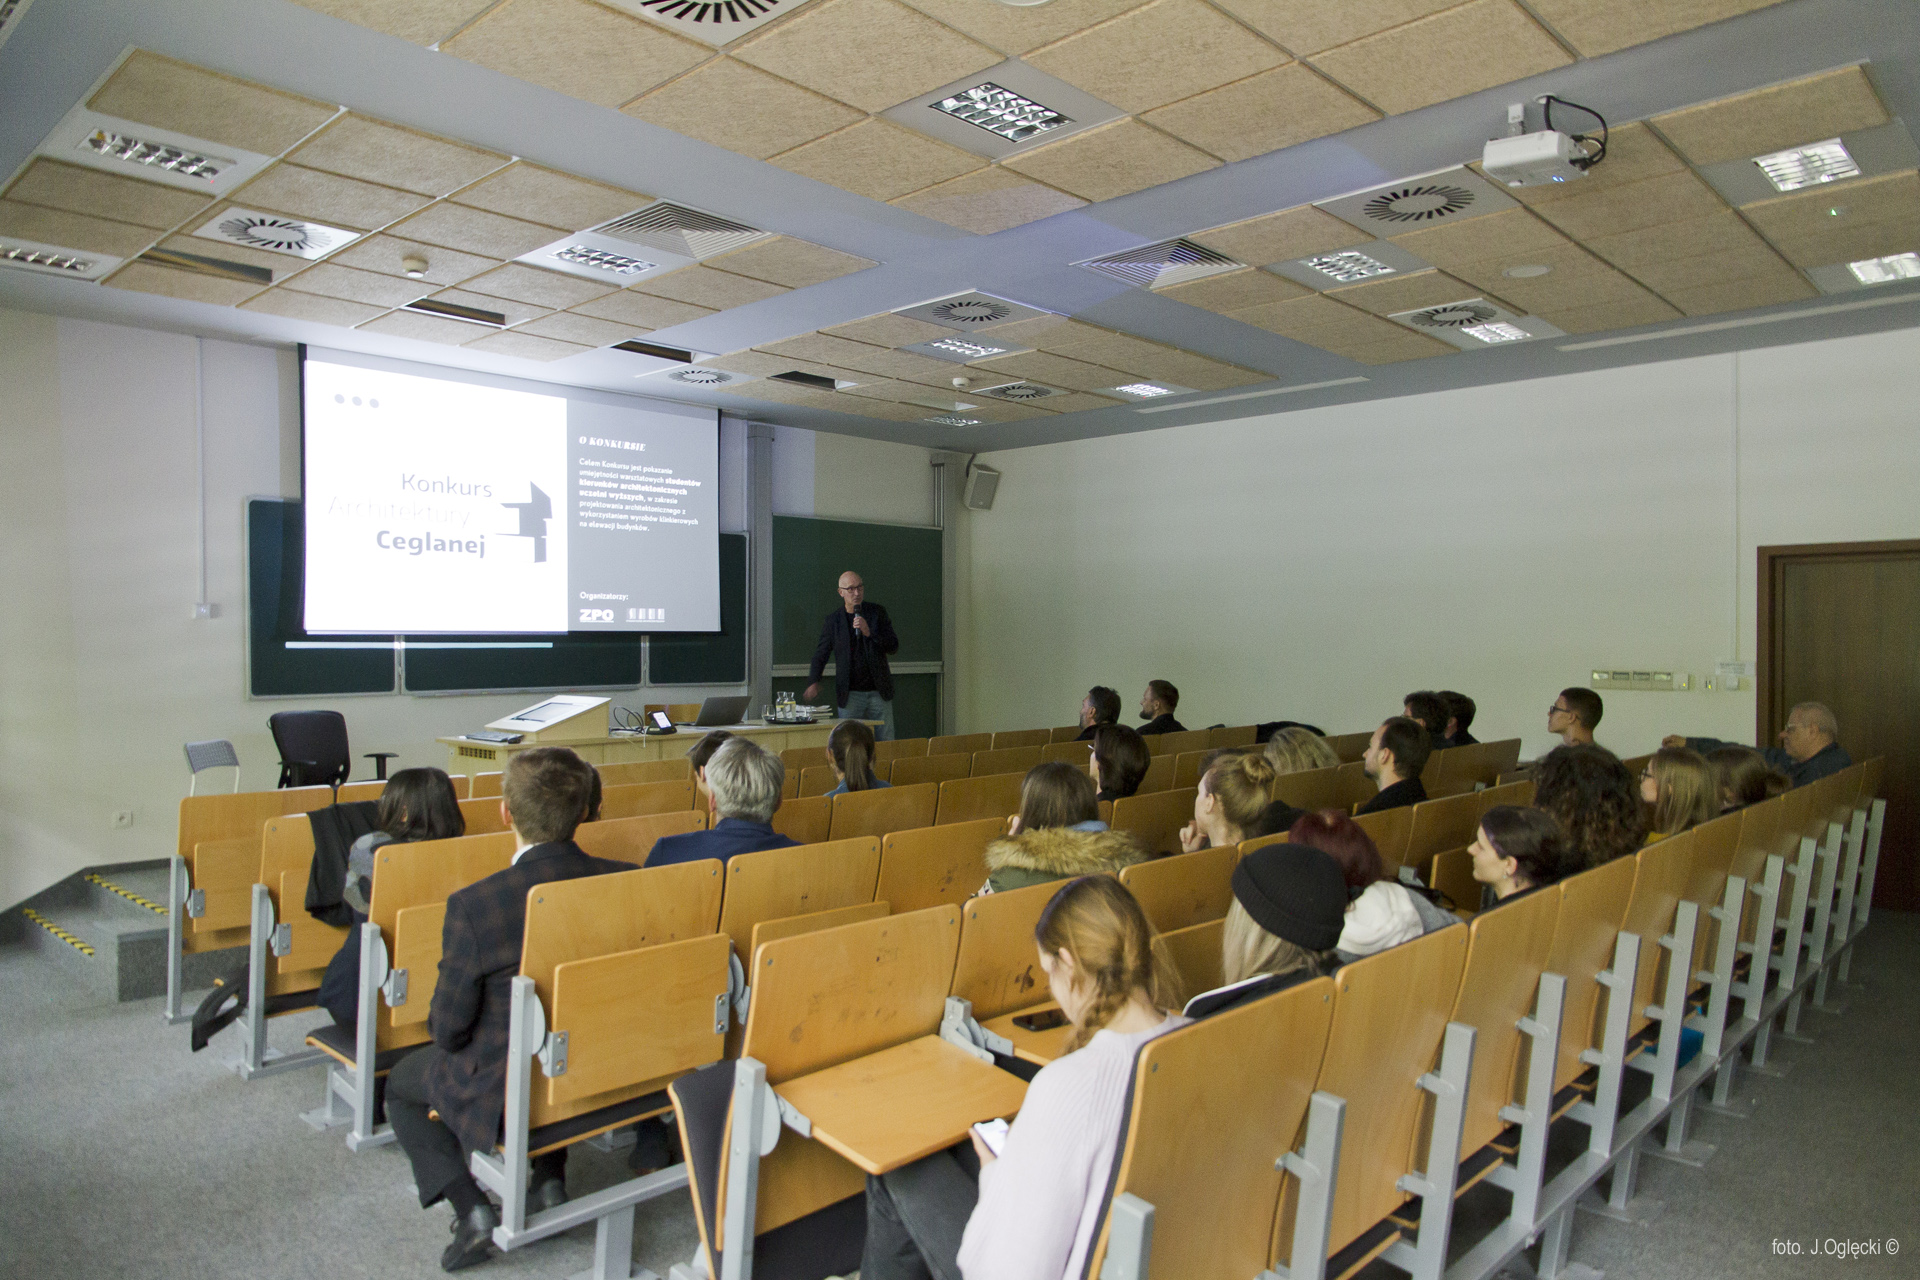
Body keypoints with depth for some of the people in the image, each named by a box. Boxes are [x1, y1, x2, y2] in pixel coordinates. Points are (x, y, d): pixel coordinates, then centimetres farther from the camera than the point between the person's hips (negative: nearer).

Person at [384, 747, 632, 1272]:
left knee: (402, 1082, 25)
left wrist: (442, 1029, 11)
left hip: (507, 1096, -4)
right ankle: (550, 1183, 29)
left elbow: (449, 1027, -13)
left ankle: (472, 1210, 11)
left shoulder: (474, 905, -25)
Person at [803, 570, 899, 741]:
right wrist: (813, 682, -7)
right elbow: (820, 654, 9)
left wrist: (869, 632, -15)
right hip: (850, 695, 0)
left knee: (887, 744, 1)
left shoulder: (877, 612, 4)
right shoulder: (833, 620, 3)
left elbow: (894, 646, 0)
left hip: (879, 693, 1)